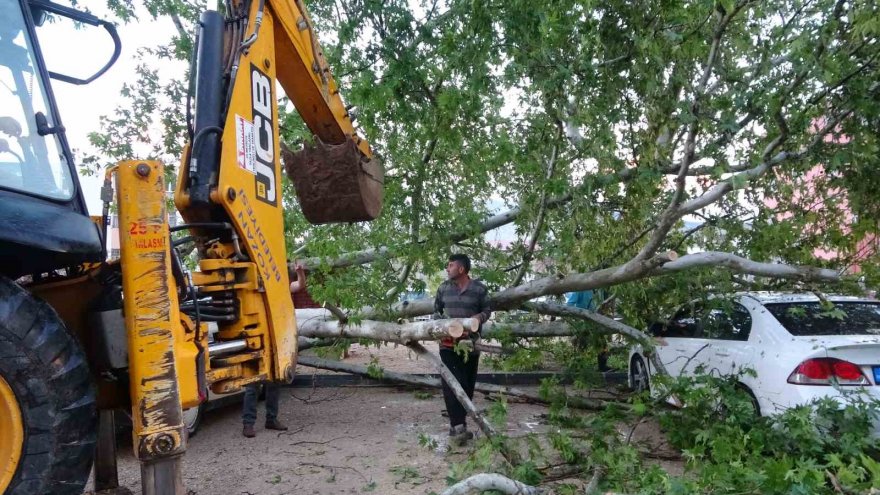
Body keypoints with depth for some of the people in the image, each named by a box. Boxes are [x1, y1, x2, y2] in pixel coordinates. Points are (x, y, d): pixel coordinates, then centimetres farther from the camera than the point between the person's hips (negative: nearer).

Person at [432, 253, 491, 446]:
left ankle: (458, 425, 22)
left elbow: (487, 310, 6)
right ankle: (457, 427, -14)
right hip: (448, 344, 0)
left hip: (470, 345, 0)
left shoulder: (479, 289, -3)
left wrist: (477, 318, -14)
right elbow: (436, 310, 14)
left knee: (467, 386, 8)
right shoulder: (443, 288, 5)